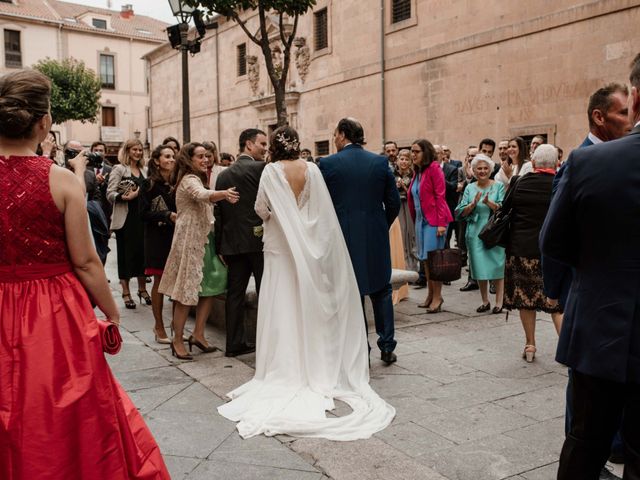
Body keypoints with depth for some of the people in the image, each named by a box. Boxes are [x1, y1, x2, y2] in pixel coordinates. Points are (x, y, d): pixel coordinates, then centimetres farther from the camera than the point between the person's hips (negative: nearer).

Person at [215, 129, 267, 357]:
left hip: (232, 243, 6)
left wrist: (220, 247, 13)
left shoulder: (223, 175, 11)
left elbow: (218, 214, 11)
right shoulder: (261, 168, -7)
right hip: (259, 239, -6)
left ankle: (235, 343, 15)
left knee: (235, 293, 9)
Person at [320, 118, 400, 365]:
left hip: (343, 237, -2)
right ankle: (387, 346, 20)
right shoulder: (380, 162, 1)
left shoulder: (327, 164, -7)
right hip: (376, 238, 2)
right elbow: (393, 202, 3)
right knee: (381, 291, 17)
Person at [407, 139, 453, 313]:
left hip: (434, 219, -8)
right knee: (425, 259, 9)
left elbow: (440, 196, -13)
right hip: (420, 219, 8)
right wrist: (415, 220, 11)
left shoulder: (434, 168, -8)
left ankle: (437, 297, 1)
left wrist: (441, 223, -18)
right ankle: (430, 295, 16)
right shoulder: (417, 171, 14)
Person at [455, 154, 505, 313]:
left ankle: (499, 302, 6)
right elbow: (462, 213, 3)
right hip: (475, 233, 3)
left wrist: (489, 202, -22)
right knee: (479, 267, 5)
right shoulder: (470, 188, 10)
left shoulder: (498, 186, 3)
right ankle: (485, 302, 18)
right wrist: (473, 203, -14)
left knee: (496, 266, -2)